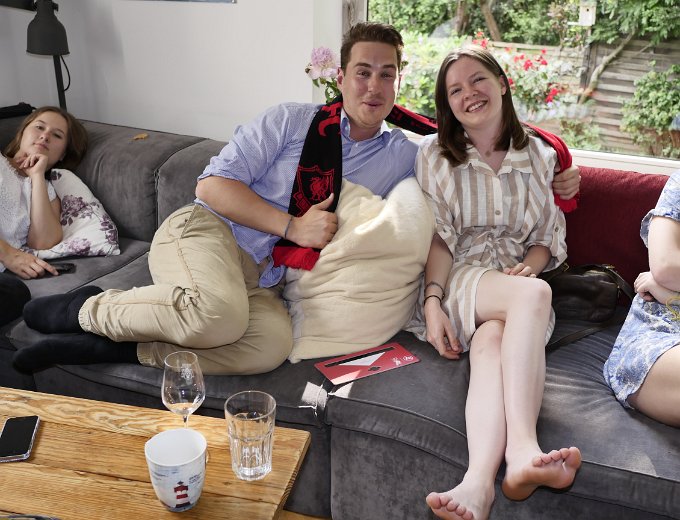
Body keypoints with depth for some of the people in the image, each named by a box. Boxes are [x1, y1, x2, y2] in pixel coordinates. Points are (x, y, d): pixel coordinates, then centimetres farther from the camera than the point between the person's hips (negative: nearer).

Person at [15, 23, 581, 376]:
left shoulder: (405, 155, 11)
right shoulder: (292, 120, 0)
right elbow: (214, 184, -5)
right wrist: (293, 226, -13)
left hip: (262, 279, 4)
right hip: (206, 231, -3)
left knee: (273, 345, -32)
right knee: (219, 312, -39)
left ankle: (108, 345, -18)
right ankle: (90, 308, -10)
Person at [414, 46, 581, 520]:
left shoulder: (538, 155, 14)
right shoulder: (435, 153, 8)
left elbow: (549, 237, 15)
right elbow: (438, 238, -1)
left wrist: (528, 266, -9)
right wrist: (433, 303, -15)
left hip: (516, 281, 2)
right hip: (457, 279, -2)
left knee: (492, 343, -35)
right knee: (534, 294, -36)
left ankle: (480, 480, -53)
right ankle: (523, 449, -49)